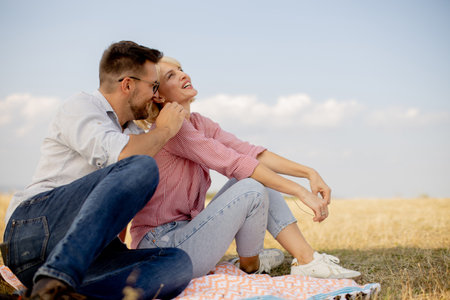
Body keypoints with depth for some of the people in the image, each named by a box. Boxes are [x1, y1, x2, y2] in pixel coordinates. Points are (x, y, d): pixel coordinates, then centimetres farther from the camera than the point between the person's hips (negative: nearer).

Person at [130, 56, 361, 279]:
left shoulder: (198, 123, 11)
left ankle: (306, 260, -7)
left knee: (260, 177, -1)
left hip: (187, 229, 9)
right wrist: (300, 192, -24)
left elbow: (249, 152, 1)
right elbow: (234, 163, -23)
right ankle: (249, 265, 4)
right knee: (250, 189, -22)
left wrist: (309, 172, -10)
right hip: (164, 246, -9)